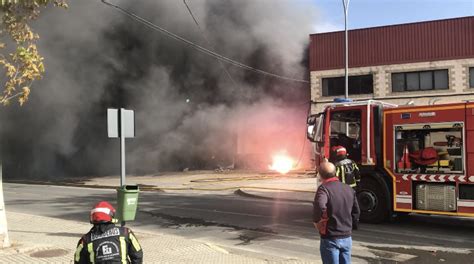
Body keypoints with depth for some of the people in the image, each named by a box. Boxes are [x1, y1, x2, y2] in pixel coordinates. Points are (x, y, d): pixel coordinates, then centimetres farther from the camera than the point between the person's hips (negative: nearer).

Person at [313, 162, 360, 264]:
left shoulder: (324, 188, -14)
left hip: (330, 239, -6)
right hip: (347, 238, 6)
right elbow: (356, 212, 15)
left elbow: (320, 206, -34)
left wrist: (317, 221, -17)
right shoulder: (349, 189, 7)